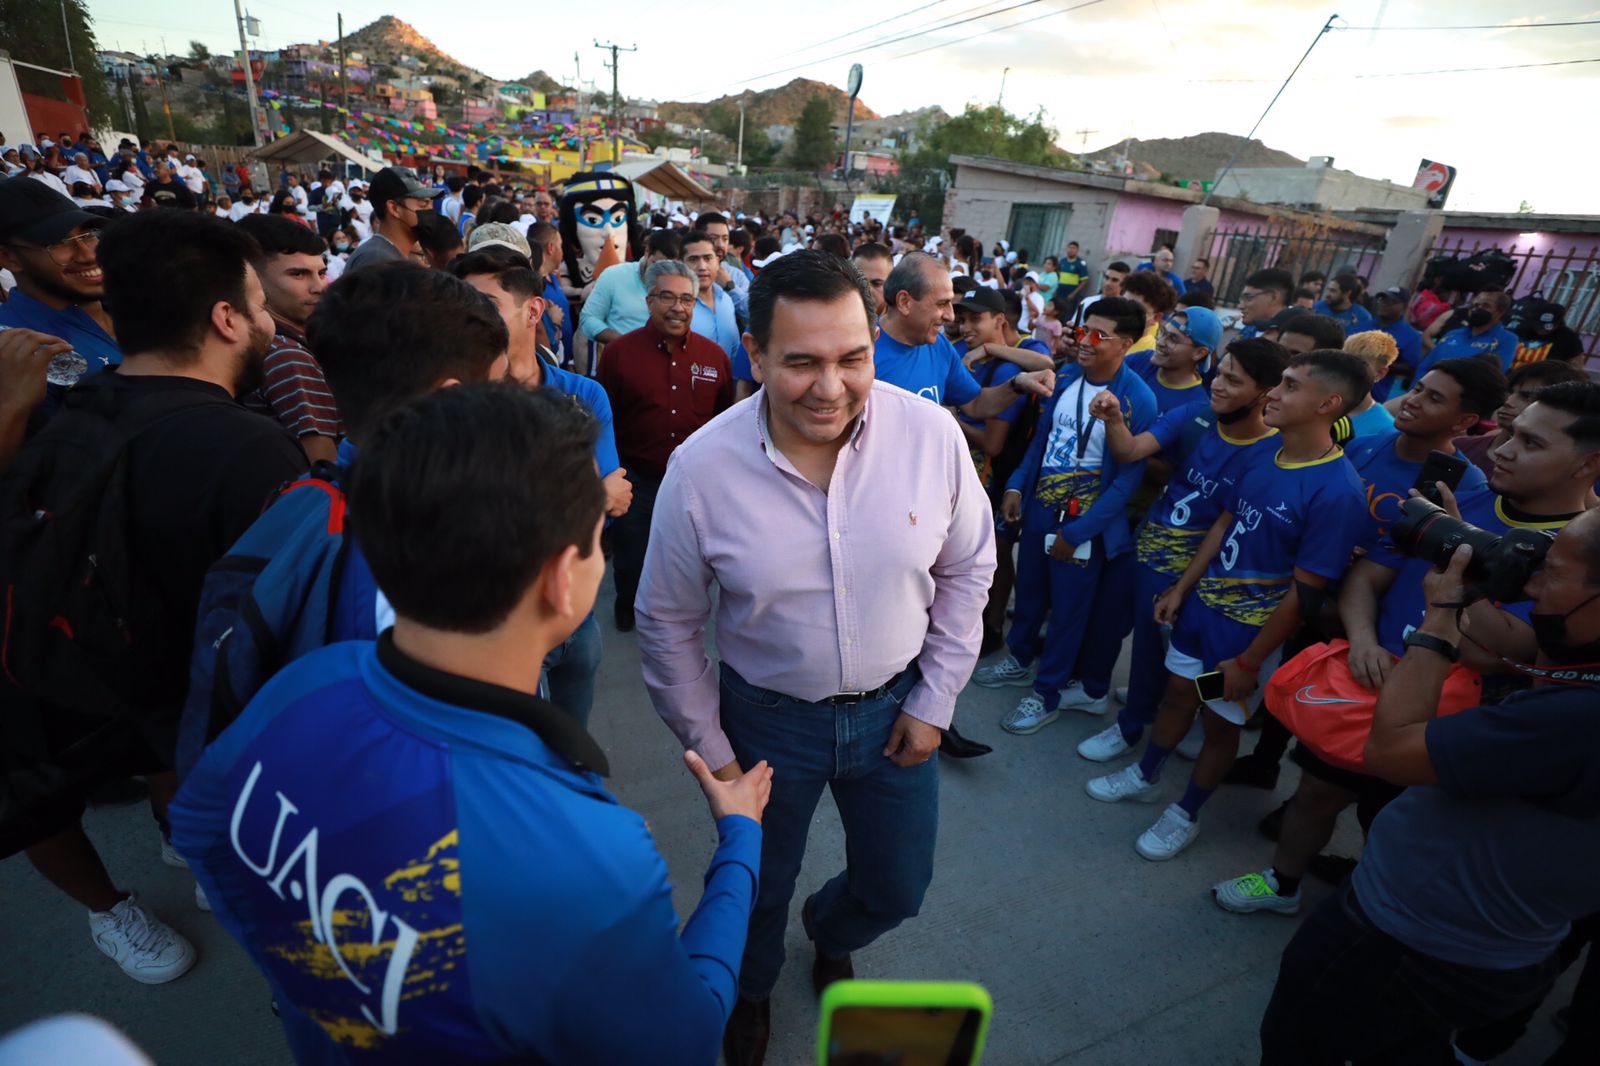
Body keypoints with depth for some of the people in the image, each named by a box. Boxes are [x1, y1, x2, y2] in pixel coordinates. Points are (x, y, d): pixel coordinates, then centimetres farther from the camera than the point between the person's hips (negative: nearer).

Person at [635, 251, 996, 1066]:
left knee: (898, 889, 22)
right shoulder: (701, 468, -21)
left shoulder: (931, 434, -18)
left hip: (895, 705, 2)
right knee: (759, 893, 22)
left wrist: (933, 701, -2)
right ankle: (752, 989, 60)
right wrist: (711, 752, -3)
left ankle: (830, 935, 61)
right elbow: (668, 624, -8)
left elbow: (966, 570, -3)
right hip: (767, 717, -1)